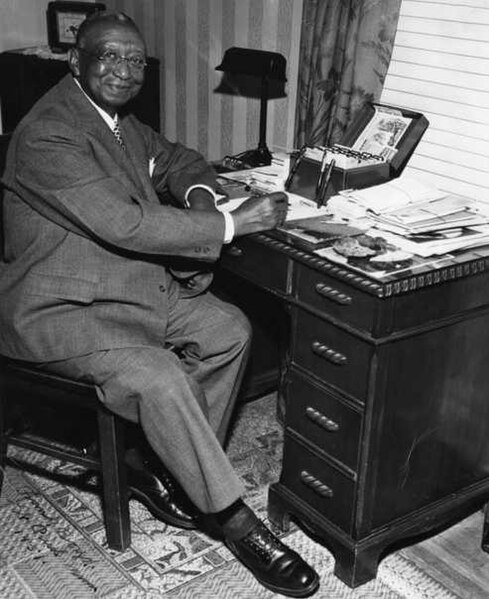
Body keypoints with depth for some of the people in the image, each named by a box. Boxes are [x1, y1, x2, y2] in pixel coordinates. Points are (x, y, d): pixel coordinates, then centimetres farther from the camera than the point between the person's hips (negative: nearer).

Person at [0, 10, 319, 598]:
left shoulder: (117, 120, 9)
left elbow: (177, 160, 24)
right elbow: (124, 224, -28)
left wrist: (199, 195, -2)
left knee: (229, 330, -2)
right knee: (158, 378, -28)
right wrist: (230, 224, -23)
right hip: (57, 310, -9)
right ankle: (230, 516, -9)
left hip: (133, 285, 10)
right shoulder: (47, 136, -21)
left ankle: (172, 469, 7)